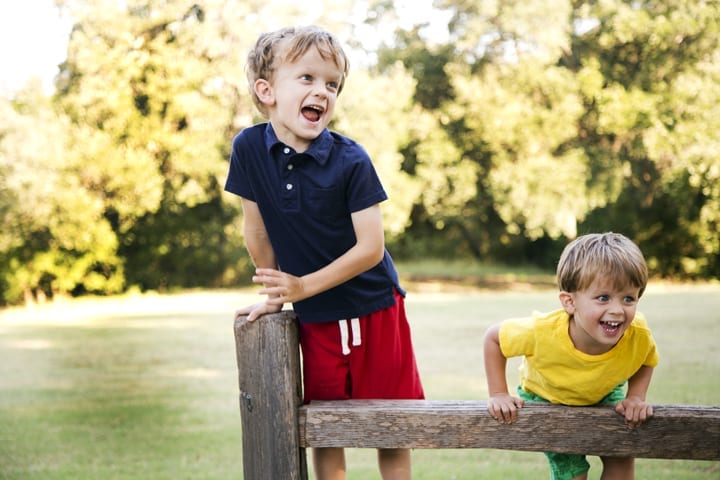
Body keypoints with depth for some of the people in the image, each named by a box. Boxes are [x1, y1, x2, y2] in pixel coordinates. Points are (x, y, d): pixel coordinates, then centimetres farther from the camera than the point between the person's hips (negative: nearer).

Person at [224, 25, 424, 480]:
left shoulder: (351, 161, -18)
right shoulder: (249, 148, -10)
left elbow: (371, 248, -17)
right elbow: (257, 229, 2)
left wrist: (303, 286, -18)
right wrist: (274, 294, 9)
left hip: (375, 309, -2)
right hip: (315, 320, 2)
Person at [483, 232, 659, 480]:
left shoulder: (639, 335, -34)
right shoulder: (543, 332, -41)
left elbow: (645, 361, -8)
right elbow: (493, 337, -22)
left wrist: (635, 398, -23)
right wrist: (498, 395, -24)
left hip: (604, 394, 2)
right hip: (545, 398, -2)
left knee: (622, 459, -5)